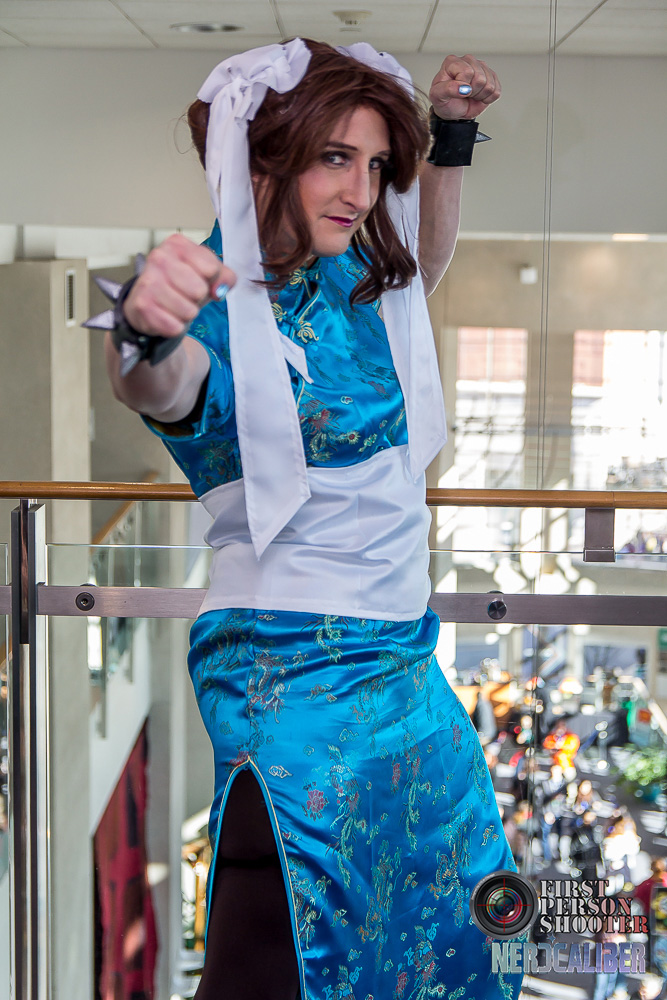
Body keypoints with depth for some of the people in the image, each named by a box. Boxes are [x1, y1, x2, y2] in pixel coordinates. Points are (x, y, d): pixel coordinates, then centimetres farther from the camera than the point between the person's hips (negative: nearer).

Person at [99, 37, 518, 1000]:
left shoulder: (349, 281, 5)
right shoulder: (224, 313, -16)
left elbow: (425, 262, 28)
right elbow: (157, 388, -39)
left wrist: (449, 136, 15)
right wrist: (147, 332, -61)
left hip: (403, 657, 8)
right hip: (293, 669, -8)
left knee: (446, 918, 18)